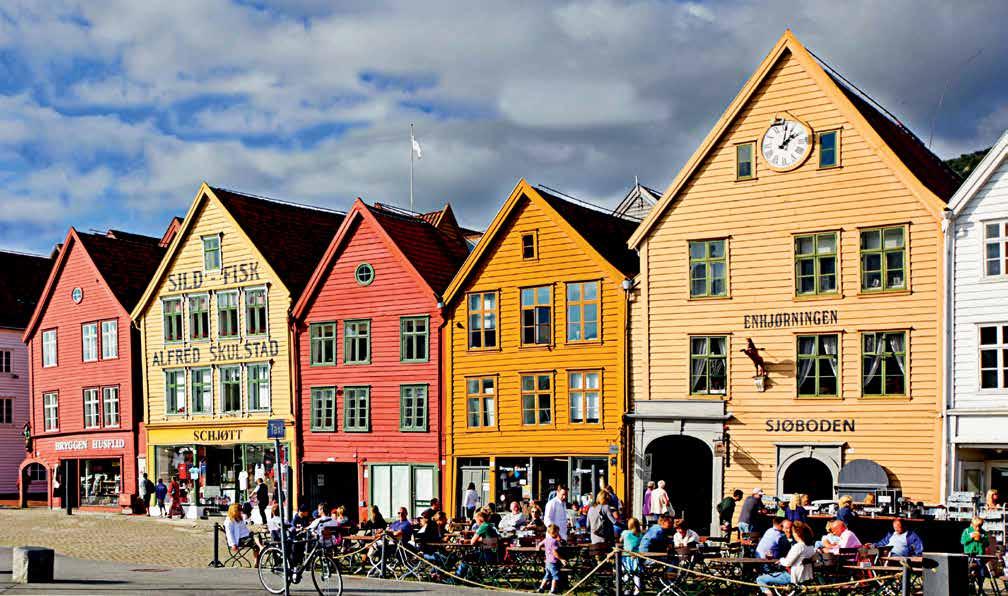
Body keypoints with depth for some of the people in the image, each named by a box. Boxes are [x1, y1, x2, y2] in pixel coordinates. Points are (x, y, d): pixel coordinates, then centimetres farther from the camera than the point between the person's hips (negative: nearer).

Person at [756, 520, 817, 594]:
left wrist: (781, 560, 2)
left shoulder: (798, 546, -22)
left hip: (793, 577, -9)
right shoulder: (811, 547, 2)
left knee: (760, 579, -8)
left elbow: (787, 563, -22)